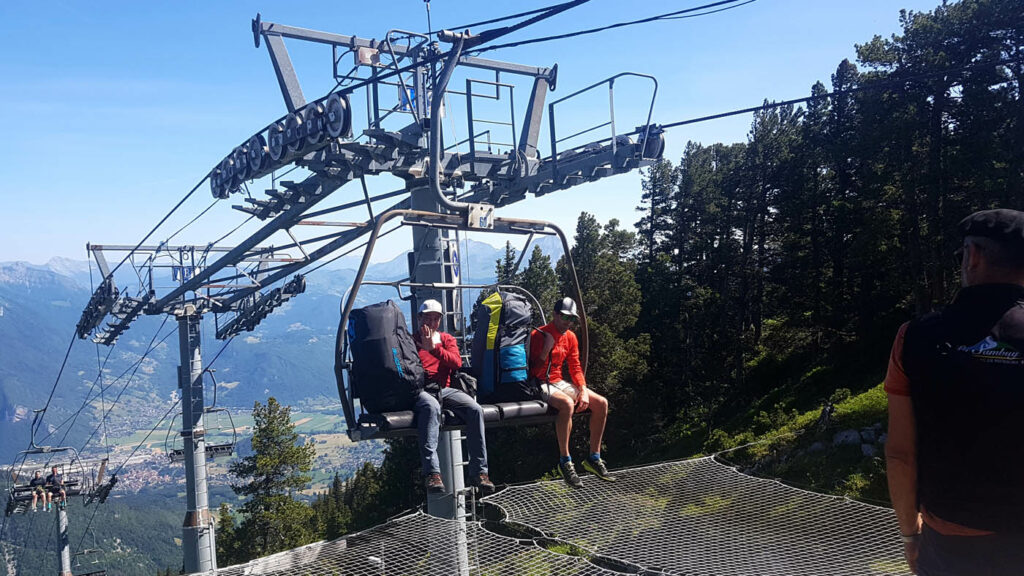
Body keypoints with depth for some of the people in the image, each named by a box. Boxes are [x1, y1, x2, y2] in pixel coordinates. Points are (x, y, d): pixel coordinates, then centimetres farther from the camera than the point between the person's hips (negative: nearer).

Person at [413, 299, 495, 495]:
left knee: (475, 409, -24)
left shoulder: (447, 339, 24)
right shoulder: (411, 339, 17)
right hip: (420, 390, -4)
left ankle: (478, 471, -20)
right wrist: (423, 347, -11)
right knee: (431, 407, -40)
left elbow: (457, 363, 4)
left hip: (444, 389, 4)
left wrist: (434, 348, -9)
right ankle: (432, 472, -47)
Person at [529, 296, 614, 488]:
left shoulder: (570, 337, 8)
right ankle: (565, 462, -26)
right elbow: (534, 372, -15)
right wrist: (546, 350, -29)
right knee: (567, 404, -38)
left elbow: (575, 368, 10)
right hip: (541, 385, -8)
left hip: (560, 383, 8)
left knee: (601, 403, -7)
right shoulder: (539, 335, -13)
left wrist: (584, 391, -5)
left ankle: (594, 459, 2)